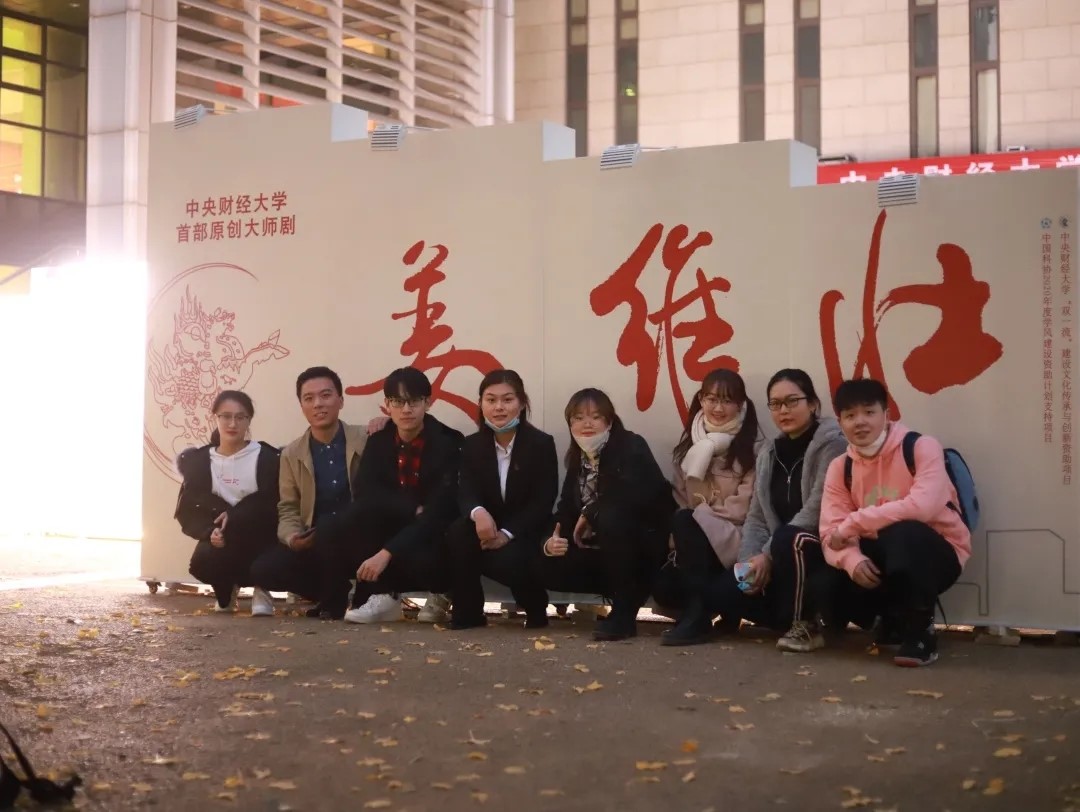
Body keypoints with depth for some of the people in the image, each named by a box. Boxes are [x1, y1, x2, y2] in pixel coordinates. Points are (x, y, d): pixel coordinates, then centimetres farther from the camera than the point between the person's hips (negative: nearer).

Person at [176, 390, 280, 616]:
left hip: (258, 542, -3)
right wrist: (210, 531, -18)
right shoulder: (197, 460, 5)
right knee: (203, 561, -31)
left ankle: (261, 588, -5)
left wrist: (234, 517, -22)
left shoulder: (268, 458, -5)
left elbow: (274, 506, -9)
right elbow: (187, 511, 3)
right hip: (219, 539, 3)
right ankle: (227, 589, 13)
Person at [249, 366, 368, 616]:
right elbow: (288, 509, 7)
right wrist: (292, 537, -14)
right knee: (264, 569, -19)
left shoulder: (366, 440, -3)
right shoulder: (291, 454, 7)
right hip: (314, 545, 4)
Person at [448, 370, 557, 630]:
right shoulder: (472, 445, 1)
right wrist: (477, 513, -39)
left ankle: (536, 609, 1)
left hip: (526, 531, -3)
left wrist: (507, 533, -26)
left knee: (507, 560, -34)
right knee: (458, 533, -29)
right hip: (488, 528, 3)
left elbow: (543, 501, -13)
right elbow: (466, 493, -12)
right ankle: (467, 612, -14)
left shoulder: (542, 443, -8)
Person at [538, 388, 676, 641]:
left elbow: (640, 494, -32)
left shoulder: (631, 447, -12)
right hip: (609, 555, 7)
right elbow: (566, 511, 5)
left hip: (647, 548, -7)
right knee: (546, 566, -9)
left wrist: (591, 512, -20)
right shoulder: (577, 461, 8)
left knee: (610, 517, -35)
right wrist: (549, 541, -18)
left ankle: (624, 613, -22)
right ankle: (627, 592, 6)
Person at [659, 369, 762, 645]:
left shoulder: (752, 446, -5)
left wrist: (695, 519, -15)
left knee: (685, 522, -33)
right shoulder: (691, 442, 12)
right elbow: (681, 498, 8)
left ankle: (698, 617, -28)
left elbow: (743, 508, -11)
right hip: (695, 538, 4)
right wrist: (679, 539, -10)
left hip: (734, 536, -4)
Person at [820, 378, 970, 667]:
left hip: (937, 554, -5)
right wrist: (851, 560, -33)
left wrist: (852, 524, -27)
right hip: (887, 557, 5)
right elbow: (831, 532, -8)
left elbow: (923, 506, -32)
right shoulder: (840, 467, 1)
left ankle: (921, 631, -19)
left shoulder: (921, 447, -15)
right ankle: (900, 620, 1)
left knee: (901, 533, -37)